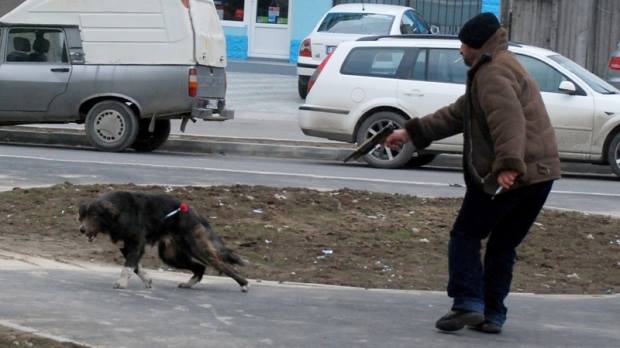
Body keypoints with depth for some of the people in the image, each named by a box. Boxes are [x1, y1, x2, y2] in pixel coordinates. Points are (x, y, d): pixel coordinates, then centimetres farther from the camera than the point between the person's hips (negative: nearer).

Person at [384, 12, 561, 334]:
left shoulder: (493, 73, -10)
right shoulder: (502, 68, 25)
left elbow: (508, 121, -28)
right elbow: (457, 114, 27)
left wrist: (509, 164, -40)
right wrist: (412, 132, 25)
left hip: (508, 176, -9)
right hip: (540, 174, 9)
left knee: (465, 236, 2)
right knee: (503, 246, 16)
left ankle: (468, 304, -7)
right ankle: (493, 315, 16)